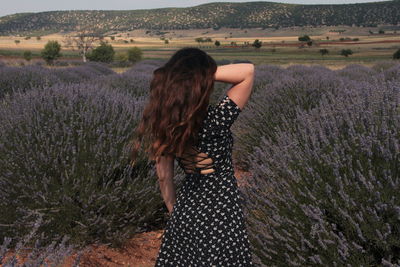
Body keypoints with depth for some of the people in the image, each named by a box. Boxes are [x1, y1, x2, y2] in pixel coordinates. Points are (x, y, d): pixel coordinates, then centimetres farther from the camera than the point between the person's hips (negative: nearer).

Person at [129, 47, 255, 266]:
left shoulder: (164, 123, -8)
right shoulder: (214, 122, -24)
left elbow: (164, 176, 2)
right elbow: (248, 71, -23)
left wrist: (174, 211, 15)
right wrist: (206, 75, -24)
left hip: (186, 212, 6)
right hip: (220, 216, -5)